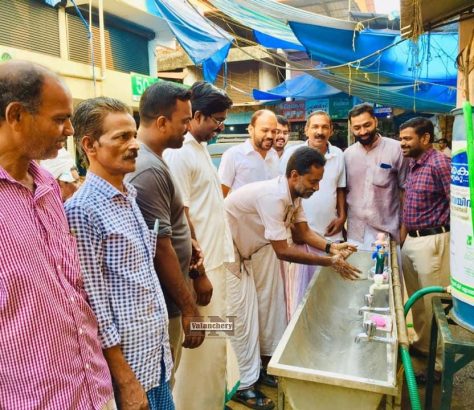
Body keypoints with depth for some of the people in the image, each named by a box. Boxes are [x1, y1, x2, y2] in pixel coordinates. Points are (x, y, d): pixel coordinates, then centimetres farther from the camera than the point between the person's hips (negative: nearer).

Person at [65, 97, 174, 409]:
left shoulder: (130, 196, 6)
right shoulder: (82, 209, -19)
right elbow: (94, 306, -19)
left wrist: (162, 343, 14)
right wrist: (126, 382, -15)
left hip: (156, 354, 7)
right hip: (126, 361, -7)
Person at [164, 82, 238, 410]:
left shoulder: (201, 148, 12)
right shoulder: (179, 154, -17)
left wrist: (221, 254, 16)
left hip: (215, 259, 10)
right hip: (201, 265, -10)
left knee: (216, 339, 22)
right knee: (203, 343, 4)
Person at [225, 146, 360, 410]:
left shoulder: (294, 195, -2)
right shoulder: (273, 196, -31)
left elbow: (302, 232, 7)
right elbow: (283, 251, -30)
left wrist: (331, 247, -10)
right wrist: (330, 262, -23)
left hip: (242, 255, 9)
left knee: (250, 317, 16)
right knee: (239, 320, -1)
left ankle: (252, 374, 31)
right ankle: (243, 386, 14)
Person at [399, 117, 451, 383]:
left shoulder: (440, 163, -15)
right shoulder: (414, 164, 12)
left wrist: (455, 244, -14)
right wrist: (403, 235, 19)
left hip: (432, 241, -8)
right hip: (411, 240, 8)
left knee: (433, 303, 3)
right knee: (414, 299, 18)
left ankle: (439, 363, 18)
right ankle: (419, 344, 36)